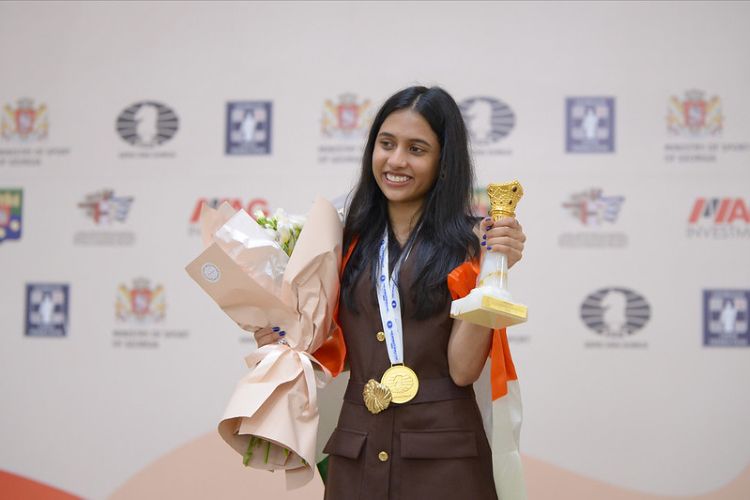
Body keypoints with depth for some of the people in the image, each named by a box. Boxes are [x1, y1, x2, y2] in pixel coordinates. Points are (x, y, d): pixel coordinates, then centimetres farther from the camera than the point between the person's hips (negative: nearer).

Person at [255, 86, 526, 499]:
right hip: (355, 454, 4)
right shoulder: (353, 241, 5)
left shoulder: (469, 243, -6)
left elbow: (463, 369, -14)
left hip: (442, 458, -3)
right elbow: (340, 355, 11)